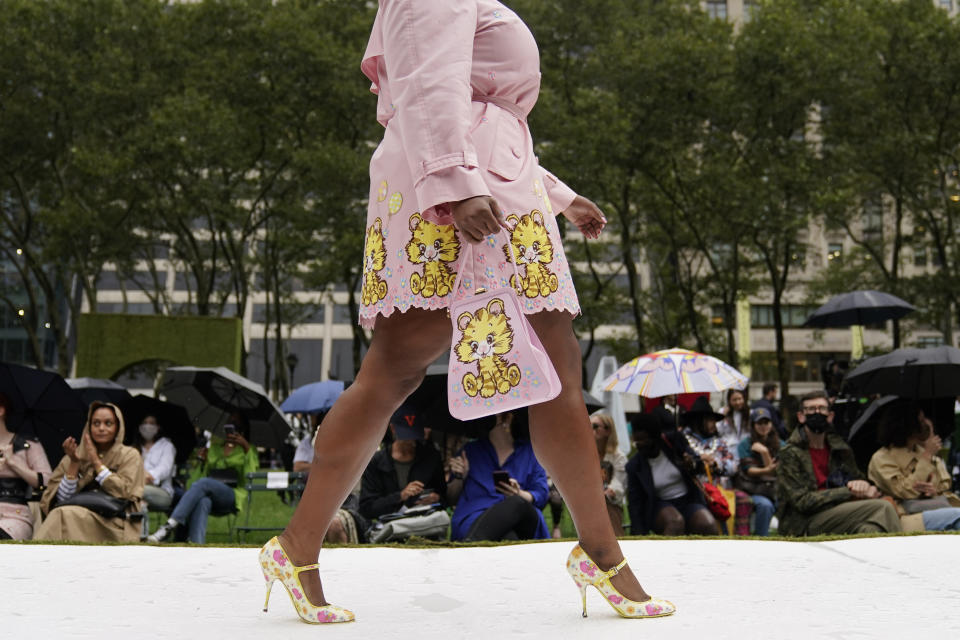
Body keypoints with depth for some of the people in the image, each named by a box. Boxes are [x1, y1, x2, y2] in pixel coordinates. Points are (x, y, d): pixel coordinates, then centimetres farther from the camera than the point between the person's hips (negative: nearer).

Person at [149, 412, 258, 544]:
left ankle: (170, 524, -46)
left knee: (203, 483, -35)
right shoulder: (214, 445, 29)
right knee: (202, 502, -38)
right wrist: (204, 461, 4)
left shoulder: (248, 450, 18)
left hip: (233, 497, -3)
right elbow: (204, 474, 23)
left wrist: (246, 448, -9)